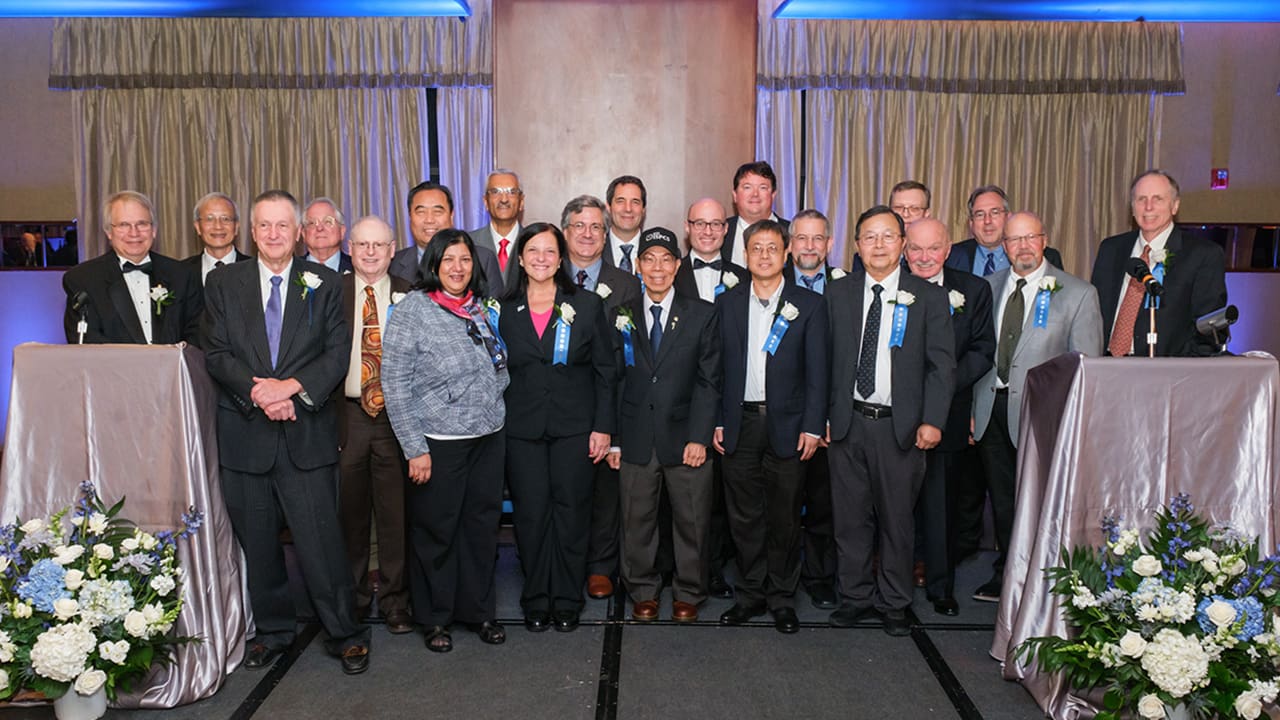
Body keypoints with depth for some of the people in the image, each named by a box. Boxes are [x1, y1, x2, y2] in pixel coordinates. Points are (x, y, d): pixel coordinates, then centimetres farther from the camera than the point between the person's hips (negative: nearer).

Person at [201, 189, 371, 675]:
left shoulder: (324, 283, 5)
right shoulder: (223, 283, 8)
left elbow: (337, 354, -2)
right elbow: (216, 354, 0)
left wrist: (290, 386, -16)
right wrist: (258, 390, -16)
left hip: (307, 433, -2)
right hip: (245, 433, 2)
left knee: (320, 538, -4)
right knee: (257, 542, 11)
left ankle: (345, 633, 11)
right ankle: (273, 630, 28)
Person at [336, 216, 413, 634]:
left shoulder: (409, 296, 4)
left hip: (396, 415, -1)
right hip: (347, 413, 1)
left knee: (395, 511, 5)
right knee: (349, 510, 10)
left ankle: (394, 599, 19)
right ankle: (353, 596, 26)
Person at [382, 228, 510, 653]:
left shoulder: (481, 309, 8)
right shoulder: (411, 311, -9)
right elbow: (395, 386, -12)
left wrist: (495, 411, 9)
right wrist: (415, 449, -15)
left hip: (488, 438, 5)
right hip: (439, 443, -5)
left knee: (482, 526, 12)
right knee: (436, 531, 7)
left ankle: (479, 610, 28)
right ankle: (435, 618, 24)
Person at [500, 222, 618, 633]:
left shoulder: (587, 306, 3)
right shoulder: (505, 311, 7)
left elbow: (606, 370, 2)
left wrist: (603, 426, -4)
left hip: (575, 427, -1)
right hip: (522, 429, 1)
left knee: (571, 513, 3)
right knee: (531, 514, 4)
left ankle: (567, 602, 17)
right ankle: (536, 602, 19)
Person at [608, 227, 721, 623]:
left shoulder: (702, 315, 3)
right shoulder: (621, 317, 7)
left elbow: (709, 380, -2)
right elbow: (613, 382, 6)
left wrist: (699, 437, -9)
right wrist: (612, 438, 1)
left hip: (685, 437, -1)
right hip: (636, 439, 1)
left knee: (691, 520, 7)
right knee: (637, 520, 9)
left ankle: (688, 593, 24)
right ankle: (643, 591, 26)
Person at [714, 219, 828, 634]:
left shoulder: (809, 305, 2)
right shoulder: (727, 304, 8)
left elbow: (816, 371, -1)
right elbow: (717, 368, 8)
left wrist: (812, 426, -7)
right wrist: (716, 421, 2)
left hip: (787, 425, -2)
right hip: (740, 424, 2)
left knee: (785, 518, 6)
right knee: (744, 517, 8)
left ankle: (782, 598, 21)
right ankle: (750, 594, 23)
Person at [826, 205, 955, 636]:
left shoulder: (928, 297, 2)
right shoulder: (837, 295, 8)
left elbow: (942, 364, -1)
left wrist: (932, 420, -10)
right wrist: (823, 415, 1)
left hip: (900, 426, -2)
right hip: (848, 423, 2)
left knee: (896, 517, 7)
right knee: (851, 517, 8)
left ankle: (893, 603, 23)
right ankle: (856, 596, 24)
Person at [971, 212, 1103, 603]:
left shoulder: (1078, 293, -3)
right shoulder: (988, 287, 8)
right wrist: (973, 407, 4)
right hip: (991, 407, 4)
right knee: (1001, 499, 14)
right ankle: (1006, 574, 30)